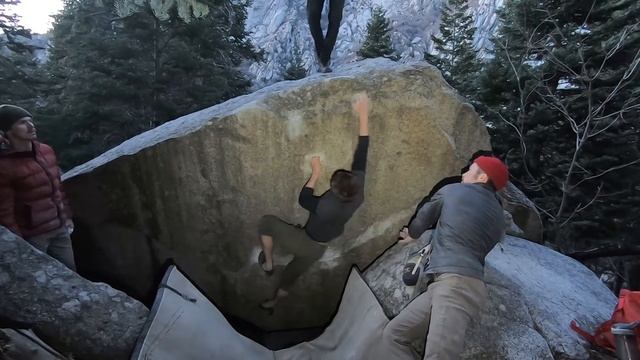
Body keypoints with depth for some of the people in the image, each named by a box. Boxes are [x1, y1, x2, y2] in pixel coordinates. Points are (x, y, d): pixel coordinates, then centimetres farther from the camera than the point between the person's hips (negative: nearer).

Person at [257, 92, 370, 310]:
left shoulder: (325, 207, -38)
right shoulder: (358, 192, -24)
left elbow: (303, 200, -16)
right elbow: (362, 153, -22)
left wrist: (315, 173, -14)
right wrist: (363, 115, -20)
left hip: (303, 243, -6)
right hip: (318, 250, 7)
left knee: (266, 222, 8)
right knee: (291, 274, 30)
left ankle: (268, 264, 20)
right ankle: (273, 302, 54)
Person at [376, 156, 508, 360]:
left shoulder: (452, 191, 9)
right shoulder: (498, 218, 23)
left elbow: (425, 215, 23)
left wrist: (411, 234, 45)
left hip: (455, 283, -8)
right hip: (465, 285, 8)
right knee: (394, 334, 7)